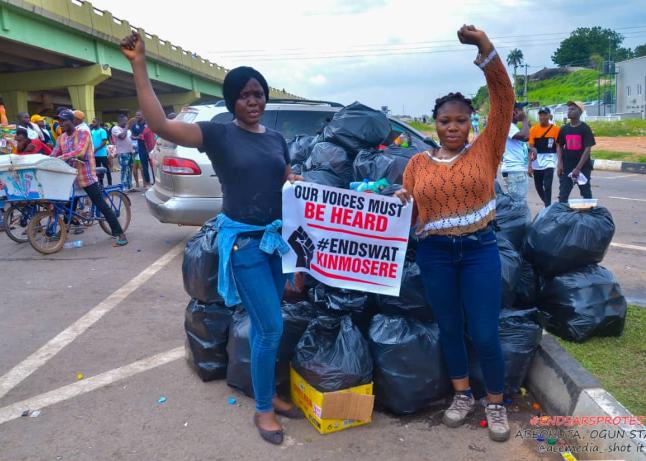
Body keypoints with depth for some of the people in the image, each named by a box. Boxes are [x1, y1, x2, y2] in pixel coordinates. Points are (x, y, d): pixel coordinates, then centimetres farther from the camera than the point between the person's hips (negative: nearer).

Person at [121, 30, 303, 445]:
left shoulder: (277, 139, 9)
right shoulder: (217, 134, -9)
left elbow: (290, 182, 20)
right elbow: (160, 124, -23)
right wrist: (140, 65, -26)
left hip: (275, 238, 6)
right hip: (242, 242, -6)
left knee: (265, 325, 17)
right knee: (271, 326, -5)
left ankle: (270, 393, 35)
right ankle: (263, 409, 16)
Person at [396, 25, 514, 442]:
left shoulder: (486, 150, -1)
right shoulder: (419, 162, 3)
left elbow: (504, 99, -12)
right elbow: (407, 214, 7)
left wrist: (485, 48, -21)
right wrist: (400, 205, -16)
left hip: (480, 249, -2)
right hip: (435, 253, 2)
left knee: (485, 333, 2)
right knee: (449, 328, 14)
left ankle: (496, 403, 26)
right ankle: (463, 394, 36)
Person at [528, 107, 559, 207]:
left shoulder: (555, 129, -2)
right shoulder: (533, 129, 2)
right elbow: (530, 148, 2)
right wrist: (529, 165, -2)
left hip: (549, 160, -3)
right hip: (537, 163, 3)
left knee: (547, 186, -13)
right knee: (538, 187, 11)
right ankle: (548, 205, 34)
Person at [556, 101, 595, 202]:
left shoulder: (585, 128, -7)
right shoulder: (564, 129, 6)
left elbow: (588, 149, -11)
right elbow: (559, 146, 14)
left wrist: (578, 168, -18)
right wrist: (560, 163, -1)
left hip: (583, 167, -3)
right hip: (566, 167, 3)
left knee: (586, 194, 7)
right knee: (563, 195, 3)